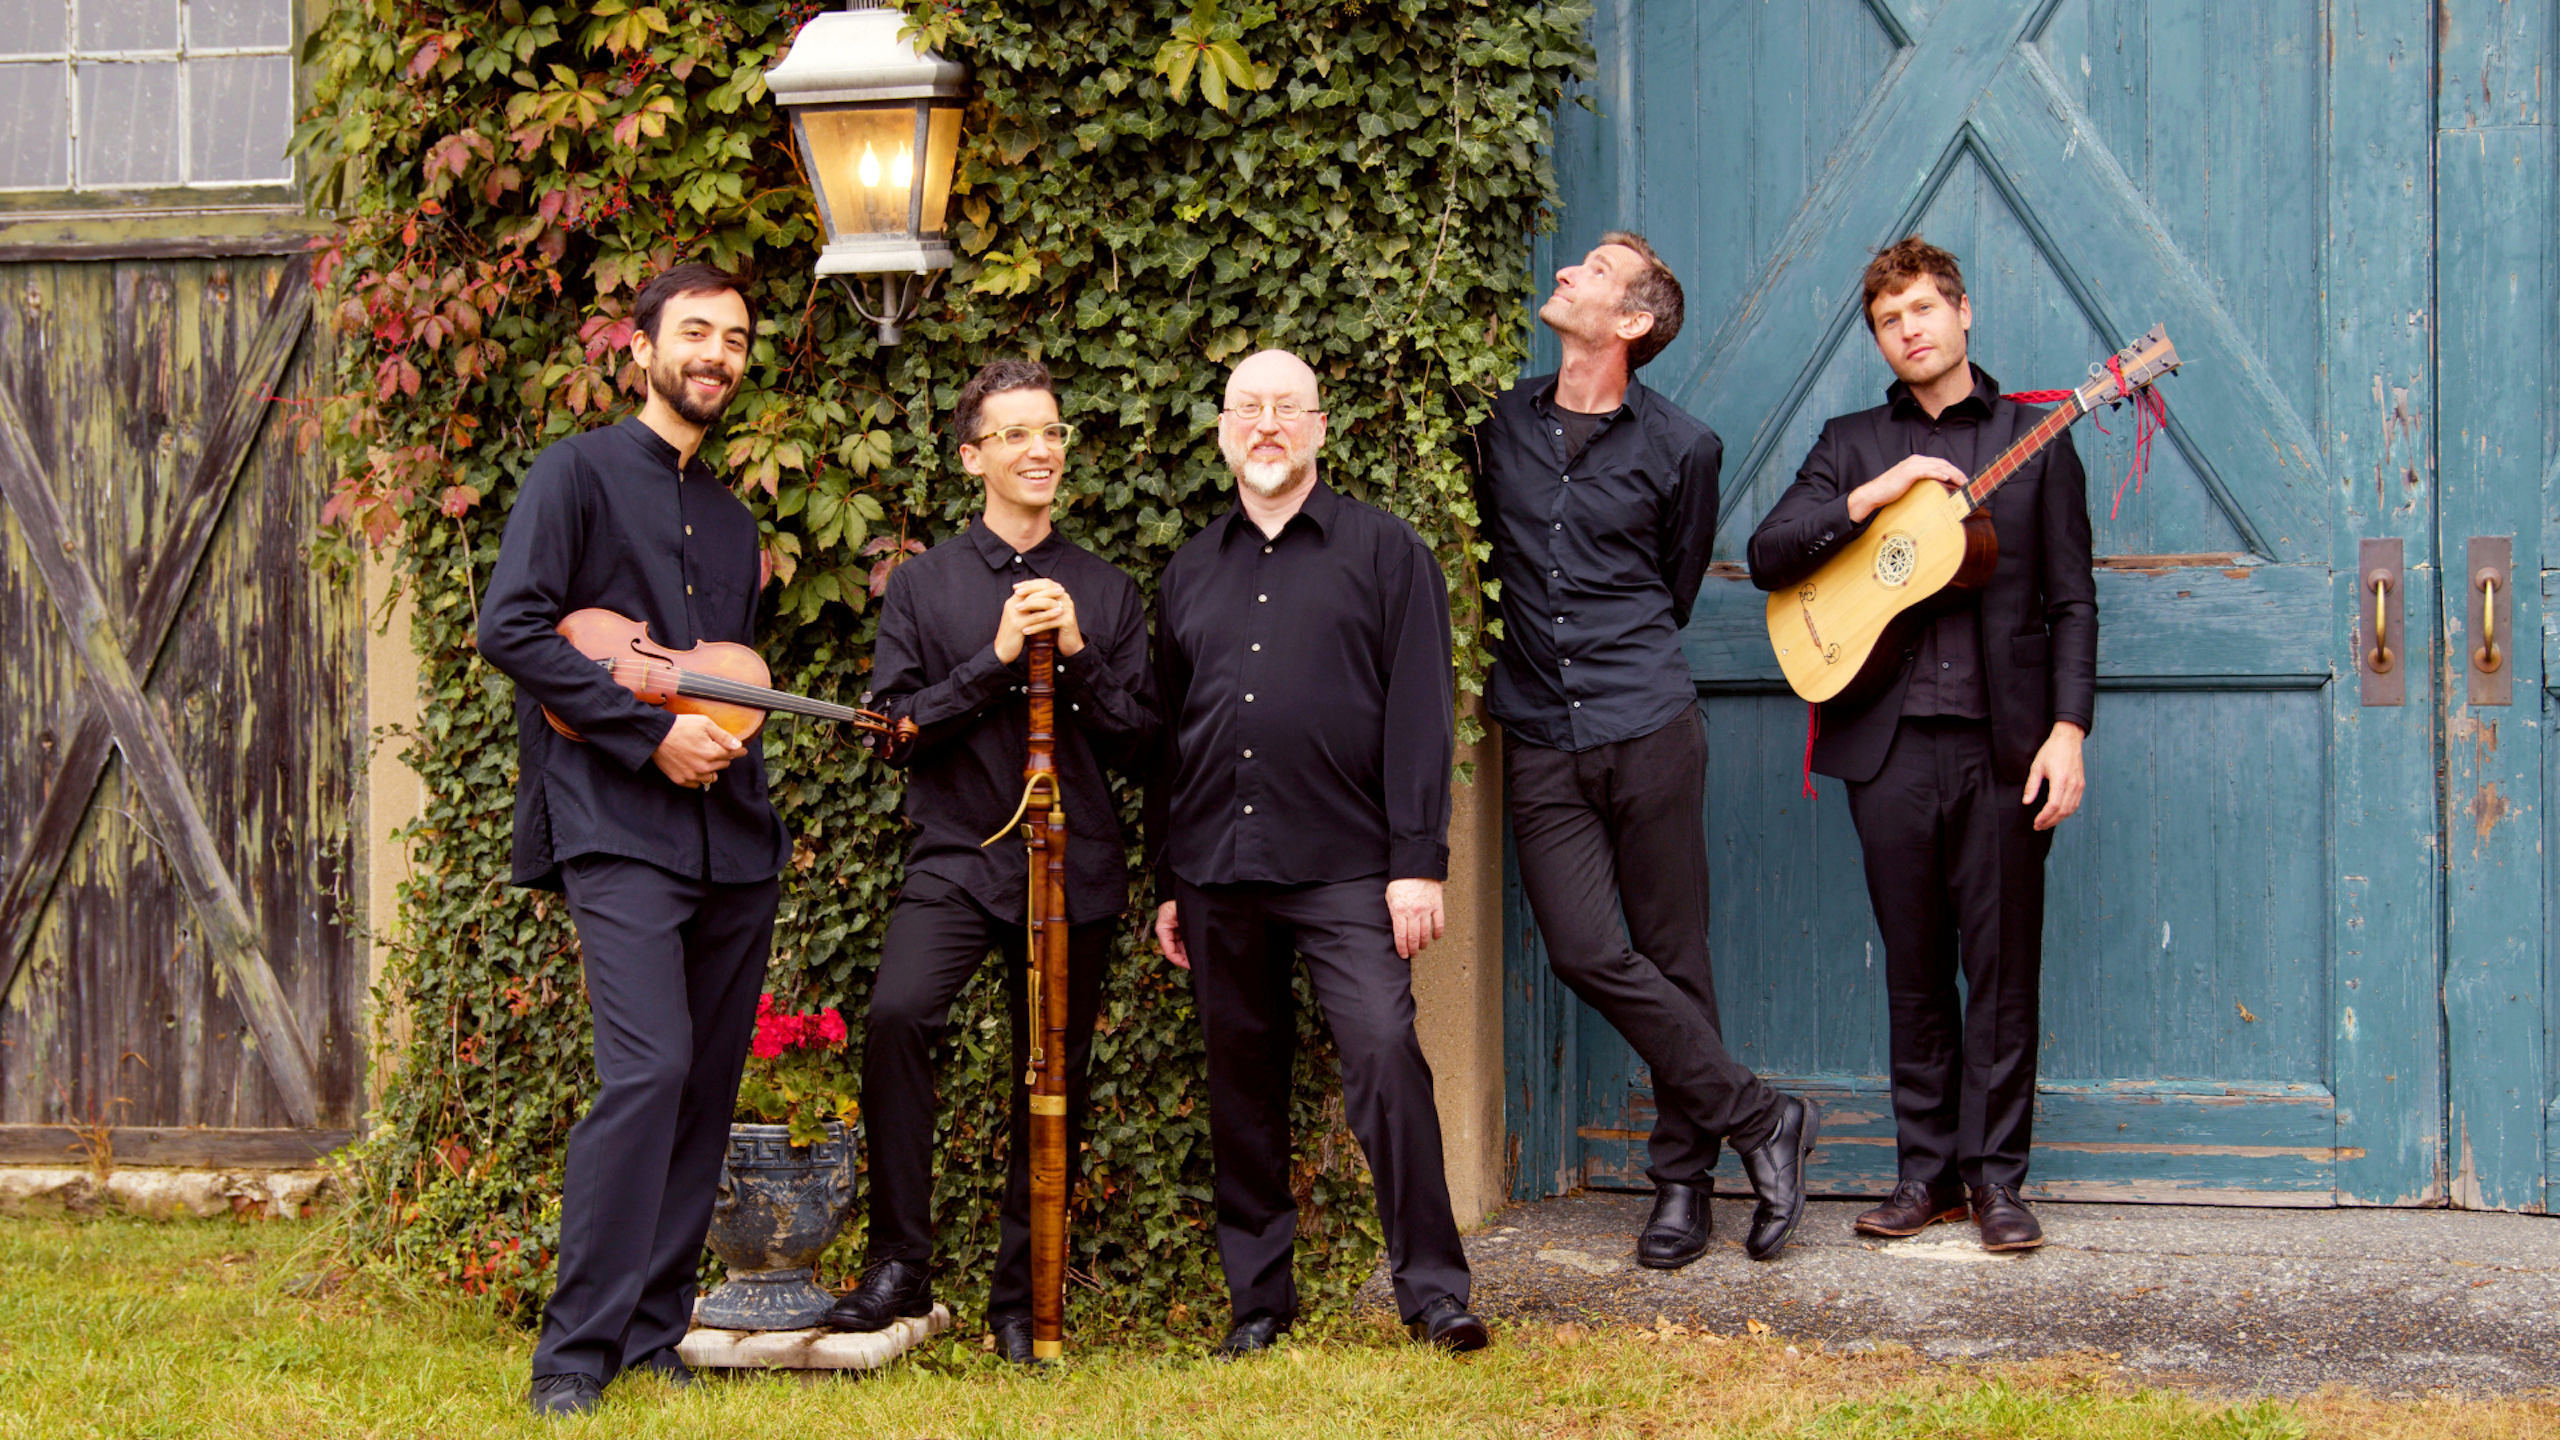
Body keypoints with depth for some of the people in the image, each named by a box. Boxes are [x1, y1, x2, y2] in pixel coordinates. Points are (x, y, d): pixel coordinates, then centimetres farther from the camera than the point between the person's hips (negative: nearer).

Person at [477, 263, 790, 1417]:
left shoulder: (731, 520, 21)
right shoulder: (579, 474, 0)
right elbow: (511, 629, -11)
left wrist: (734, 721, 3)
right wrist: (653, 729, -15)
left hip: (733, 836, 7)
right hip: (620, 830, -7)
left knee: (709, 1087, 5)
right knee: (649, 1070, -18)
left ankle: (654, 1333, 13)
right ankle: (576, 1350, -12)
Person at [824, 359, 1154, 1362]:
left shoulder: (1106, 592, 11)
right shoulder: (924, 584, 6)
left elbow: (1136, 737, 7)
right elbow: (899, 726, -1)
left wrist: (1077, 657, -9)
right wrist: (994, 659, -13)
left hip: (1075, 868, 2)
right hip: (957, 856, -2)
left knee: (1053, 1079, 4)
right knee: (896, 1016, -27)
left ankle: (1022, 1298, 18)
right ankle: (900, 1262, -16)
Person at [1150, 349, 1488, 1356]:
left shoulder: (1384, 551, 5)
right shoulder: (1190, 573, 17)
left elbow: (1418, 712, -2)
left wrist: (1418, 862, -9)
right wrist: (1167, 881, 14)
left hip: (1344, 866, -4)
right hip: (1219, 874, 4)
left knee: (1385, 1053, -16)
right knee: (1242, 1083, 7)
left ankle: (1432, 1290, -9)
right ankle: (1257, 1298, 16)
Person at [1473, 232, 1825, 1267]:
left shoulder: (1681, 450, 1)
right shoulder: (1502, 425, 9)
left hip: (1647, 726, -2)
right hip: (1540, 740, 2)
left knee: (1672, 953, 1)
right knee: (1586, 951, -9)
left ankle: (1684, 1176, 12)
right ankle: (1758, 1120, 3)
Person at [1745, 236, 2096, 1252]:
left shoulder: (2034, 439, 8)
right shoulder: (1853, 445, 14)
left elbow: (2071, 602, 4)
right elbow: (1766, 556, 2)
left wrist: (2067, 730, -7)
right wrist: (1870, 498, -9)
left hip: (2002, 742, -2)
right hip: (1889, 743, 2)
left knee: (2003, 965, 0)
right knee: (1915, 967, 6)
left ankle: (1995, 1177, 7)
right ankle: (1927, 1170, 14)